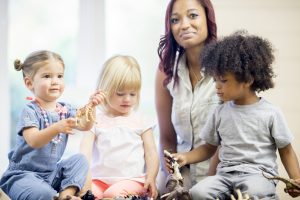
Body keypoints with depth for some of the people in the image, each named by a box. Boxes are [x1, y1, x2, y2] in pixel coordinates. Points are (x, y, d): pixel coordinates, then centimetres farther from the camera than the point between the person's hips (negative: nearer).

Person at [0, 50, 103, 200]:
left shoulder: (66, 110, 7)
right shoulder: (30, 111, -14)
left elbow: (85, 125, -7)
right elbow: (33, 141, -28)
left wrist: (90, 107, -26)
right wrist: (57, 128, -44)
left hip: (52, 172, 7)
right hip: (23, 174, -7)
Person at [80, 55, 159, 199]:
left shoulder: (140, 121, 10)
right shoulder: (96, 121, 9)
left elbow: (151, 153, 6)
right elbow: (85, 152, -2)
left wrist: (151, 178, -11)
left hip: (132, 180, 0)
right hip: (100, 180, 1)